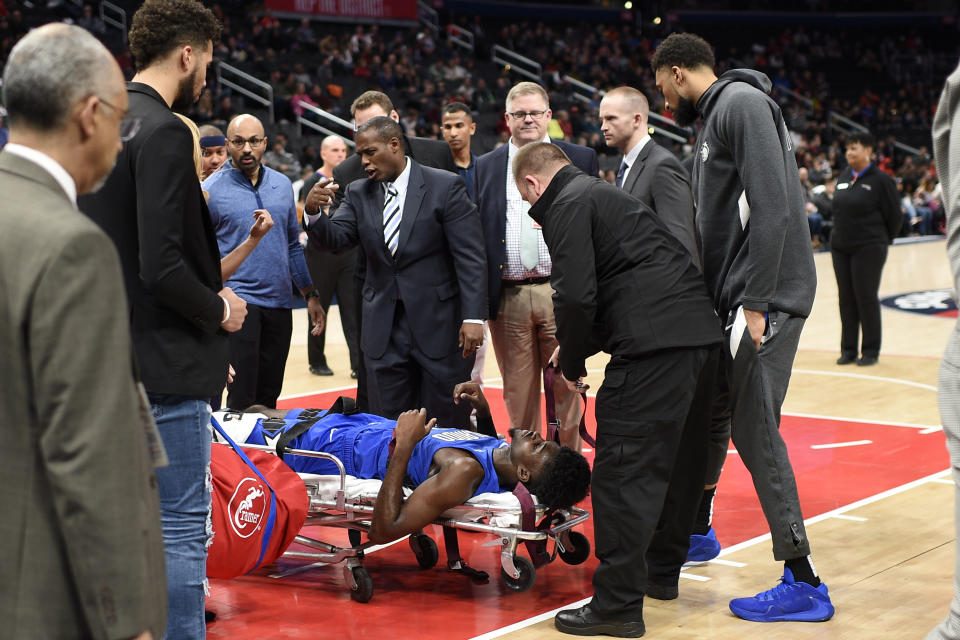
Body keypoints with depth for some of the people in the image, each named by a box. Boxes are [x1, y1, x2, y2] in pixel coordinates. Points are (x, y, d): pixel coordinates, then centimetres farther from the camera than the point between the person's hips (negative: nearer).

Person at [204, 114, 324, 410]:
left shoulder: (282, 185, 10)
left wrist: (310, 295, 13)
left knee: (269, 395, 10)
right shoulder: (212, 189, -5)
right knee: (242, 398, -7)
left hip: (279, 302, 5)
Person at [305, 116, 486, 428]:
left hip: (439, 325, -4)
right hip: (384, 330, 4)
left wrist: (473, 317, -17)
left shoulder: (445, 186, -5)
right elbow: (334, 238, -3)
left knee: (447, 424, 3)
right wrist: (314, 213, -24)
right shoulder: (359, 194, 8)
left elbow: (471, 258, -9)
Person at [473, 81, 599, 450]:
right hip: (508, 297, 2)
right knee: (518, 398, 7)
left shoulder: (580, 159, 9)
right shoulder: (485, 167, 12)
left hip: (560, 293, -1)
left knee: (566, 393, 2)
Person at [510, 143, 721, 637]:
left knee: (622, 471, -6)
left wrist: (571, 364, 2)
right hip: (701, 333, 10)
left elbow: (576, 296, -13)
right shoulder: (604, 194, 27)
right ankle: (661, 573, 35)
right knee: (677, 459, 20)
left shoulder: (567, 206, -3)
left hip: (655, 345, -10)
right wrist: (578, 349, 30)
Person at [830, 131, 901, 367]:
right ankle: (848, 349, 17)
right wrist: (839, 234, 14)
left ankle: (871, 351, 8)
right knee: (846, 299, 9)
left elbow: (894, 217, -3)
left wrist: (882, 240, 6)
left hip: (868, 249, -6)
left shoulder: (881, 180, -8)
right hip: (840, 247, 6)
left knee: (867, 298, -1)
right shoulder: (843, 177, 9)